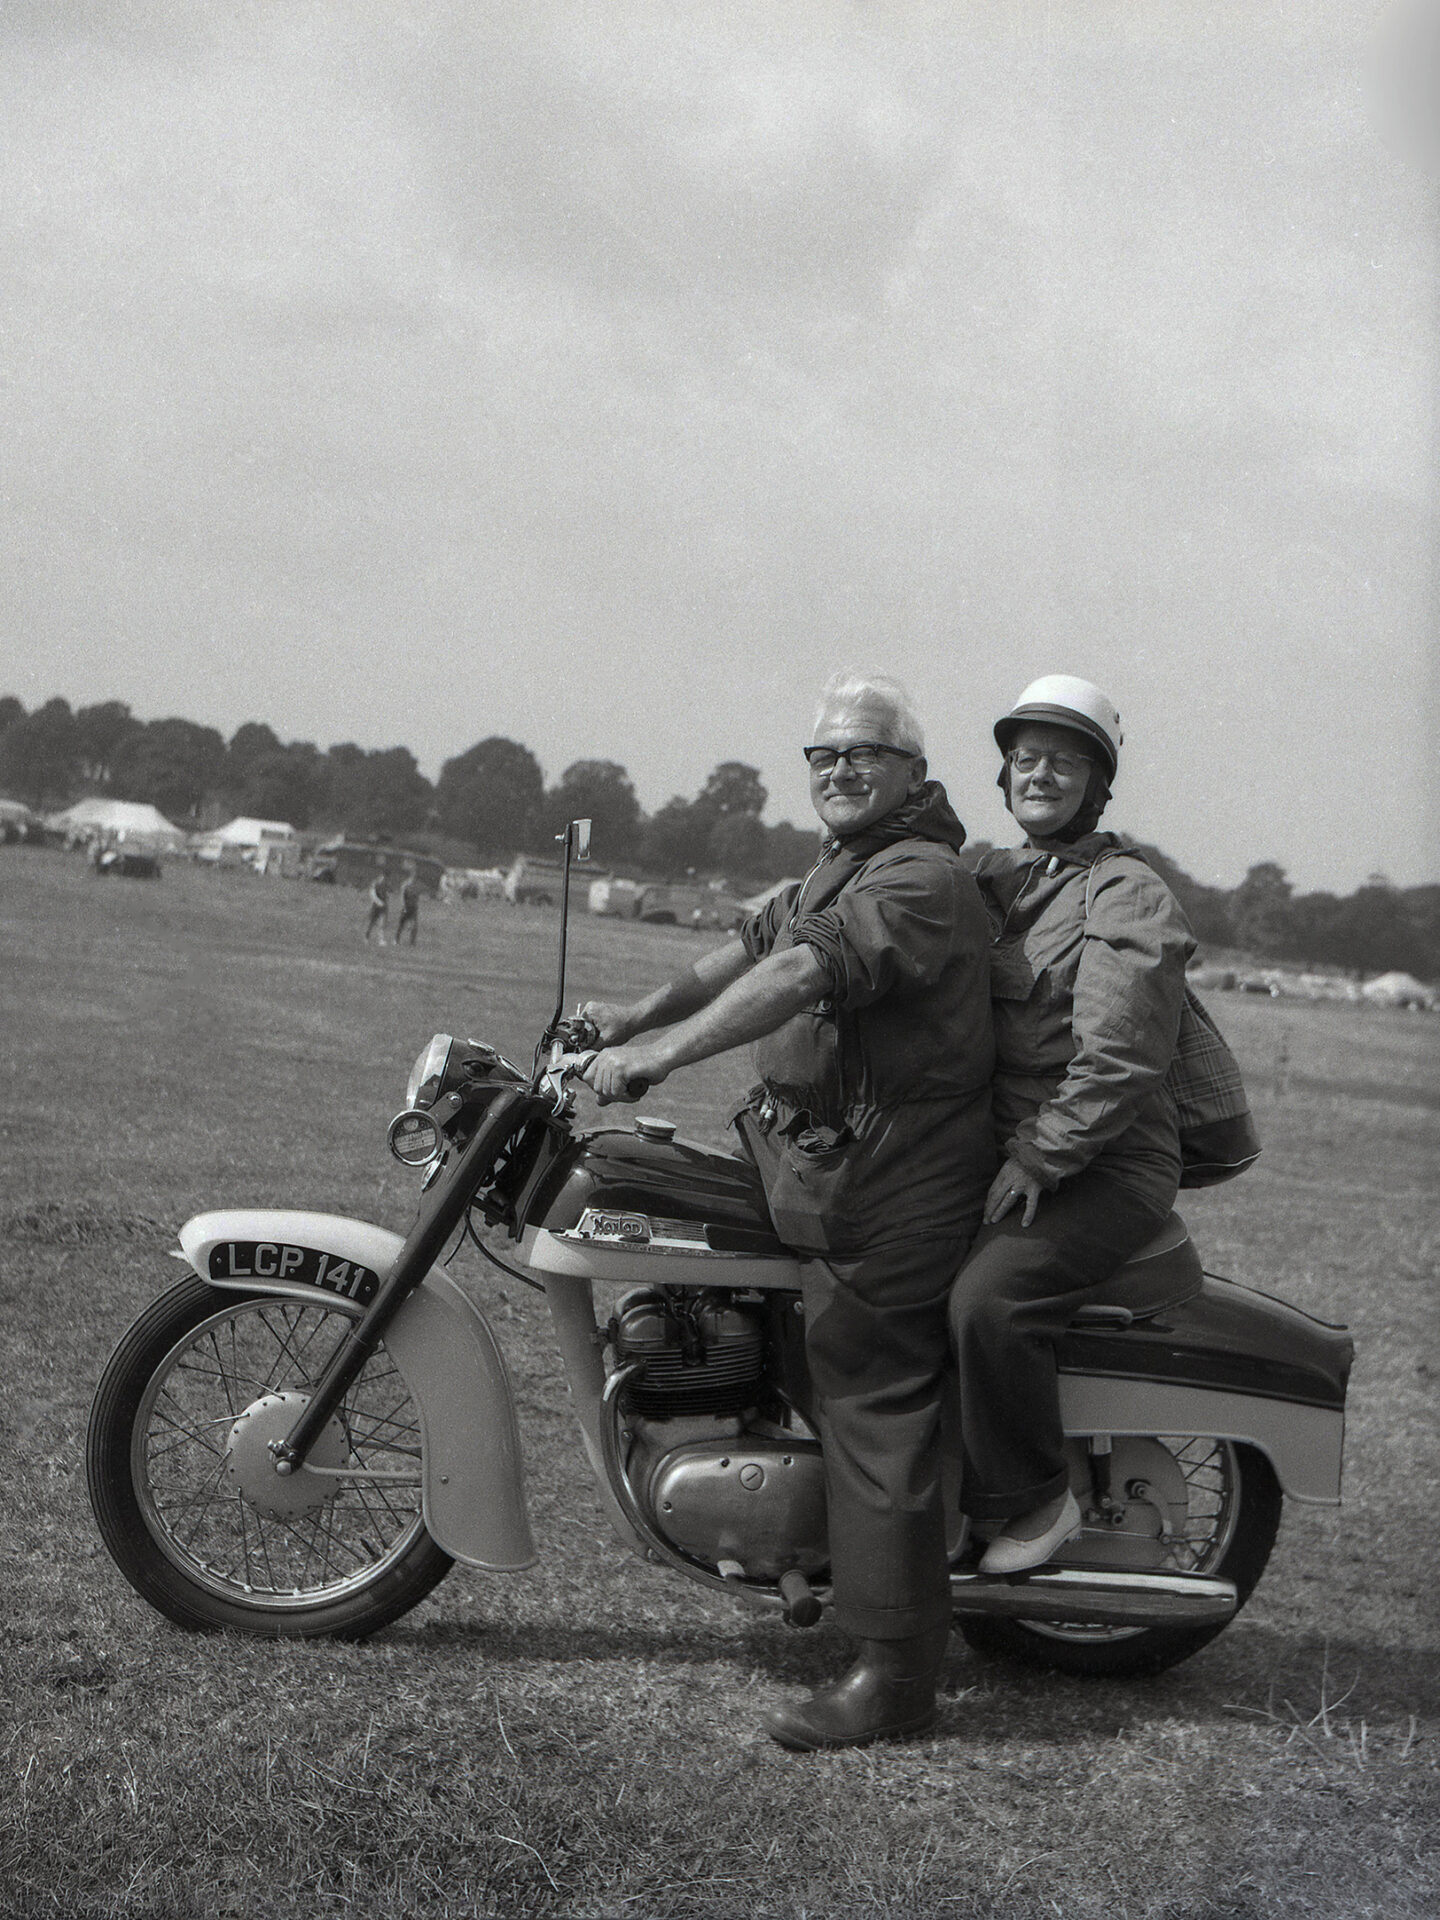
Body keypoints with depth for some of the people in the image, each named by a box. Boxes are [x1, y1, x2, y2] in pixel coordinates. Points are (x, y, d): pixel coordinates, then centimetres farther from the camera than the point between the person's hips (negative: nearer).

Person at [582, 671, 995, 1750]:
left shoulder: (921, 876, -16)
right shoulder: (844, 867, 19)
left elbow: (803, 977, -29)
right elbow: (756, 944, 22)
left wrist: (658, 1053, -33)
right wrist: (639, 1013, 11)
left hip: (891, 1184, -11)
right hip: (809, 1153, 11)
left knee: (873, 1402, -9)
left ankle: (895, 1674, -4)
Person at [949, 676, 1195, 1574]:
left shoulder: (1129, 896, -7)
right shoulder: (991, 878, 18)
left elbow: (1118, 1061, -17)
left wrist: (1036, 1161, -20)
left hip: (1106, 1166, -8)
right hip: (993, 1148, 8)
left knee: (987, 1297, -30)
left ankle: (1037, 1499, -10)